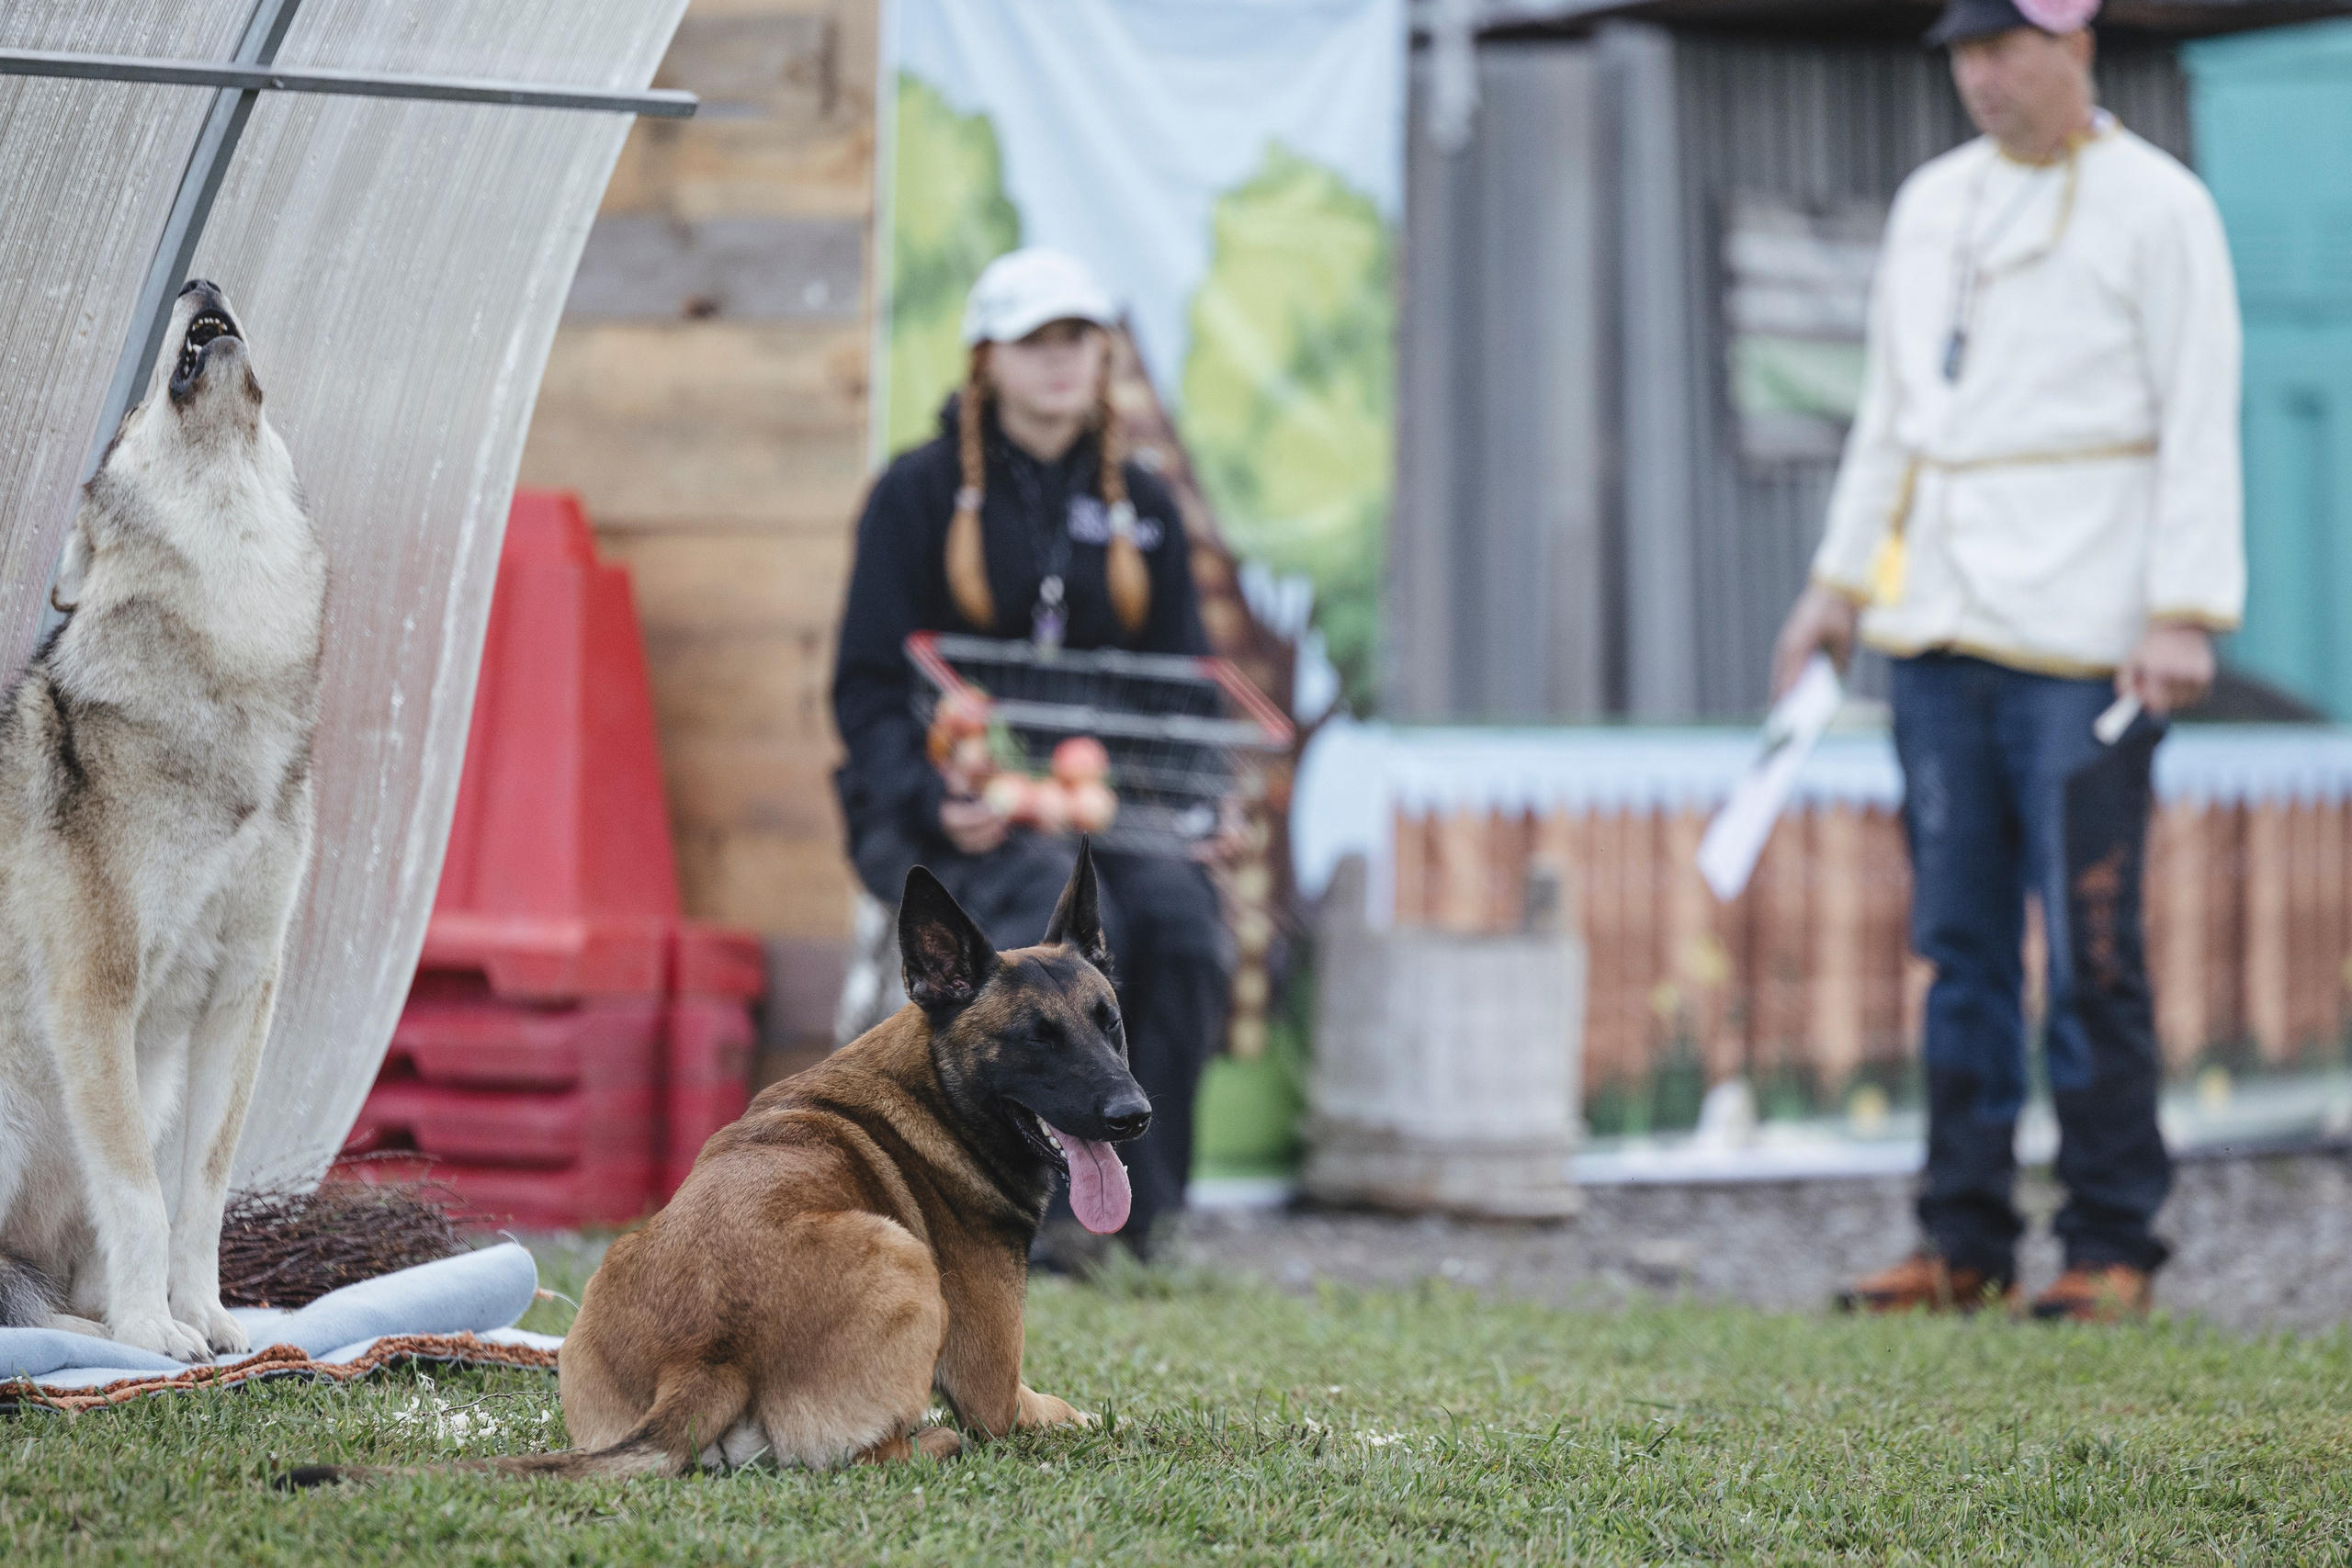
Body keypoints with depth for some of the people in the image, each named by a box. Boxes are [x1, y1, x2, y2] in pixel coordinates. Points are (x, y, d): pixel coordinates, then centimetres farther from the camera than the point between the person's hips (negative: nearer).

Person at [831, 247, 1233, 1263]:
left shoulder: (1139, 505, 15)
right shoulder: (920, 494, 2)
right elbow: (868, 691, -2)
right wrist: (935, 801, -21)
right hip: (946, 813, -4)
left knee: (1179, 912, -29)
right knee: (1063, 913, -35)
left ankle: (1142, 1204, -21)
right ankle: (1034, 1205, -29)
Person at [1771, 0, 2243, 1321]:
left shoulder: (2158, 206, -3)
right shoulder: (1933, 203, 16)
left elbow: (2201, 425, -7)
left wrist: (2185, 614, -15)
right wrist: (1842, 580, 18)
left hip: (2083, 641, -6)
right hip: (1940, 632, 6)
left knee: (2092, 955, -6)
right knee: (1961, 948, 6)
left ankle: (2113, 1248, 0)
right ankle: (1966, 1245, 11)